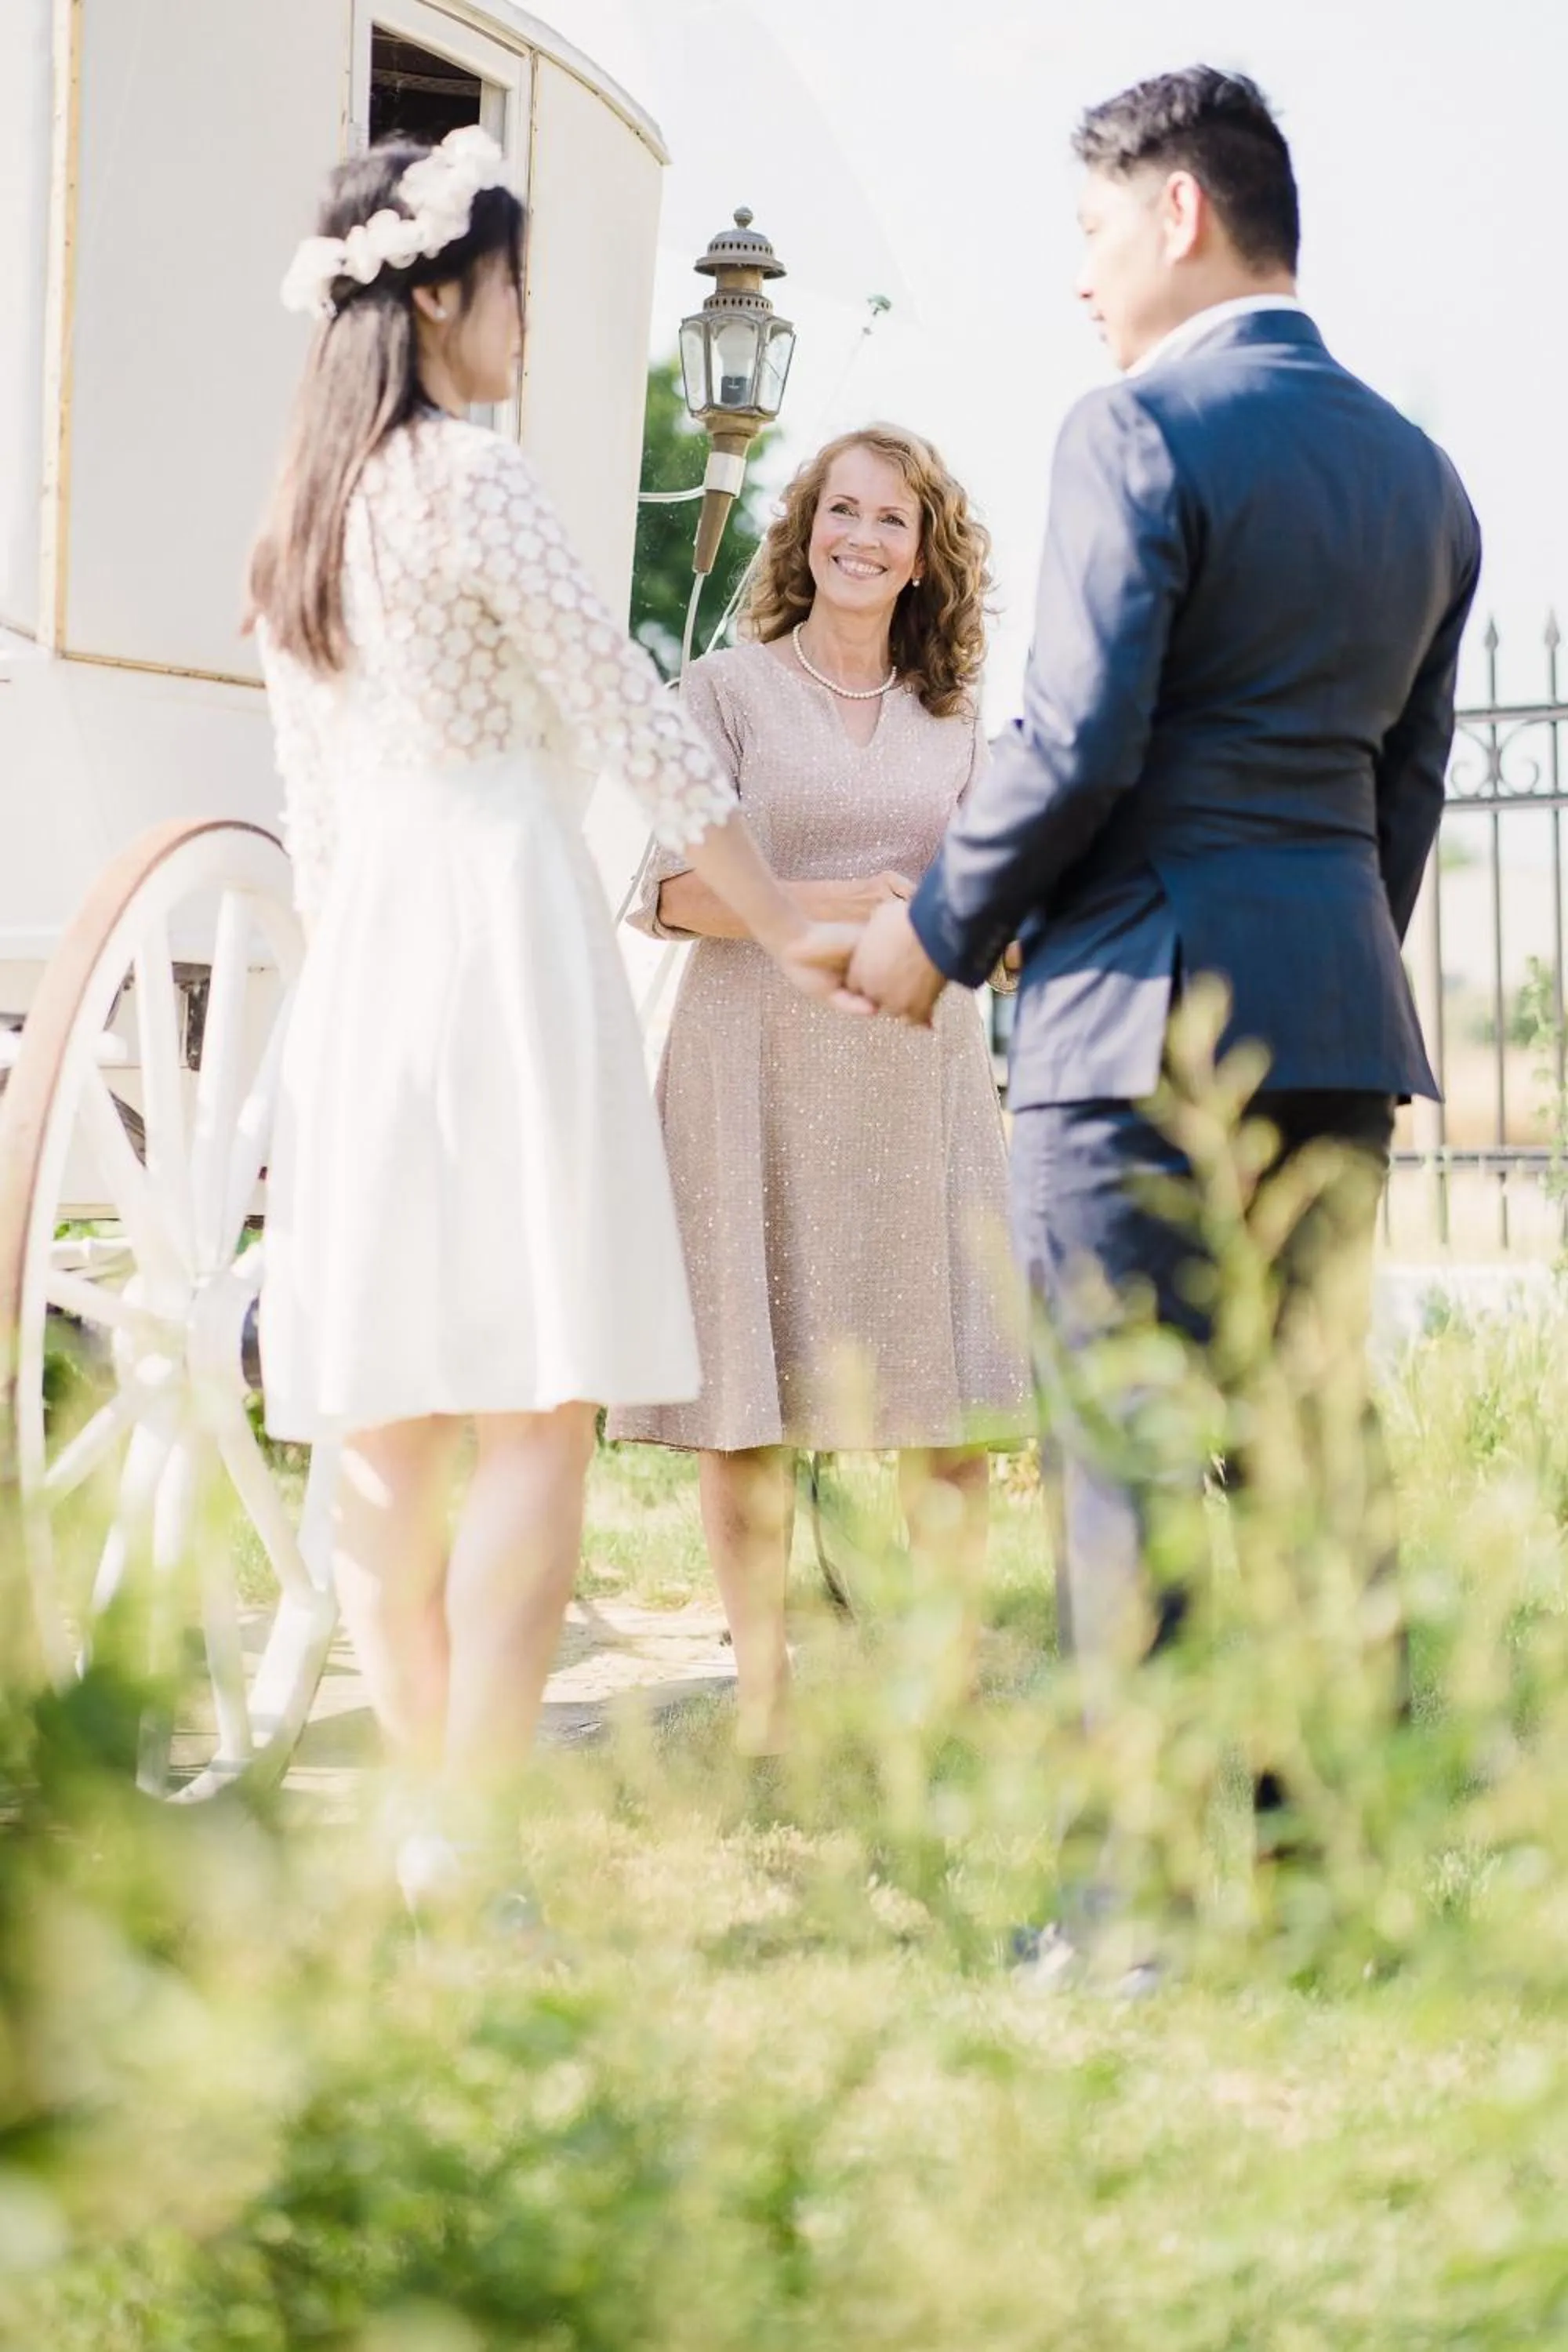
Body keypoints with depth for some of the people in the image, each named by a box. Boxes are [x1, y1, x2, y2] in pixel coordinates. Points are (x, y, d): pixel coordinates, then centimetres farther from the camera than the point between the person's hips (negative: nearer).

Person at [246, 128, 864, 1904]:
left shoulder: (301, 513, 16)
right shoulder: (473, 478, -7)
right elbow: (634, 727, -6)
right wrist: (785, 931, 1)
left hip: (358, 957, 8)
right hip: (503, 926, -8)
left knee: (388, 1424, 6)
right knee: (539, 1407, -8)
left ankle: (432, 1809, 10)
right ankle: (477, 1834, -13)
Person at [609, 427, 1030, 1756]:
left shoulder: (952, 720, 16)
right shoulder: (729, 691, 5)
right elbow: (671, 890, -4)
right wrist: (835, 908, -15)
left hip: (917, 1065, 3)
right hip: (759, 1064, -3)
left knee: (955, 1394, -1)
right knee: (752, 1390, -3)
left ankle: (956, 1688, 7)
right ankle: (763, 1697, 3)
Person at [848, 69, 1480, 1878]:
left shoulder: (1139, 432, -9)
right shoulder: (1419, 472, 15)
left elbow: (1076, 746, -16)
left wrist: (935, 934, -3)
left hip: (1144, 999, -7)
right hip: (1344, 1018, 8)